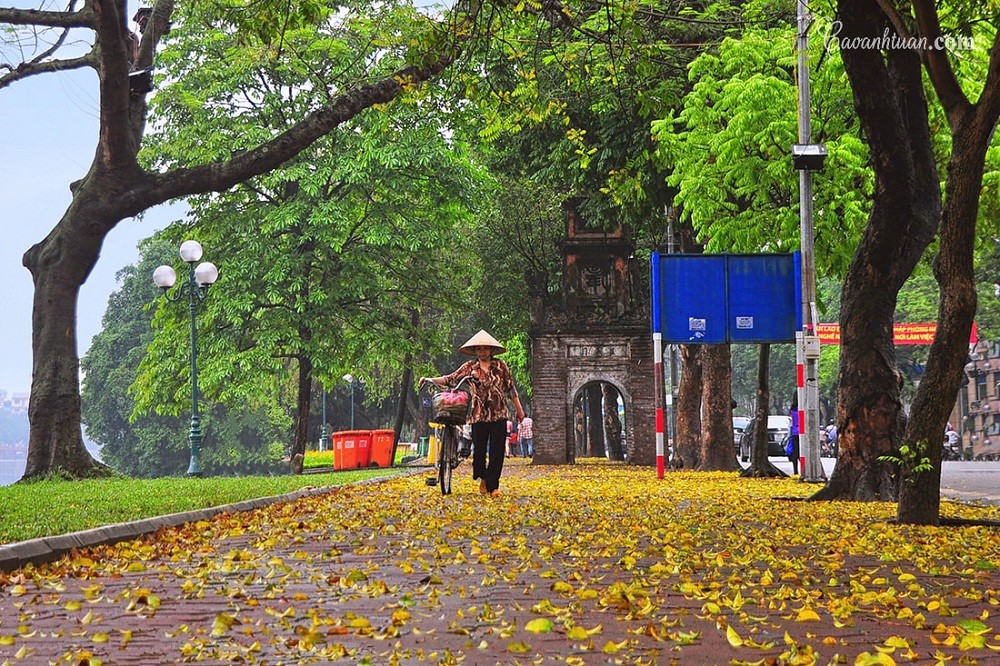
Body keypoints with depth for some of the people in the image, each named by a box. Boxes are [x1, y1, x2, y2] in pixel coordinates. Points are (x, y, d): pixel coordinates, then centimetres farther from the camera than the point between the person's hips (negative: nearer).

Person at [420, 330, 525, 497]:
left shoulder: (500, 366, 6)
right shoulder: (469, 367, 6)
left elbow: (510, 388, 10)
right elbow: (451, 379, 2)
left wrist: (519, 409, 12)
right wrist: (430, 380, -9)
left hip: (499, 414, 0)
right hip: (479, 414, 0)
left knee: (497, 451, -3)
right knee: (479, 449, -2)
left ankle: (493, 486, 3)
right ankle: (483, 478, 24)